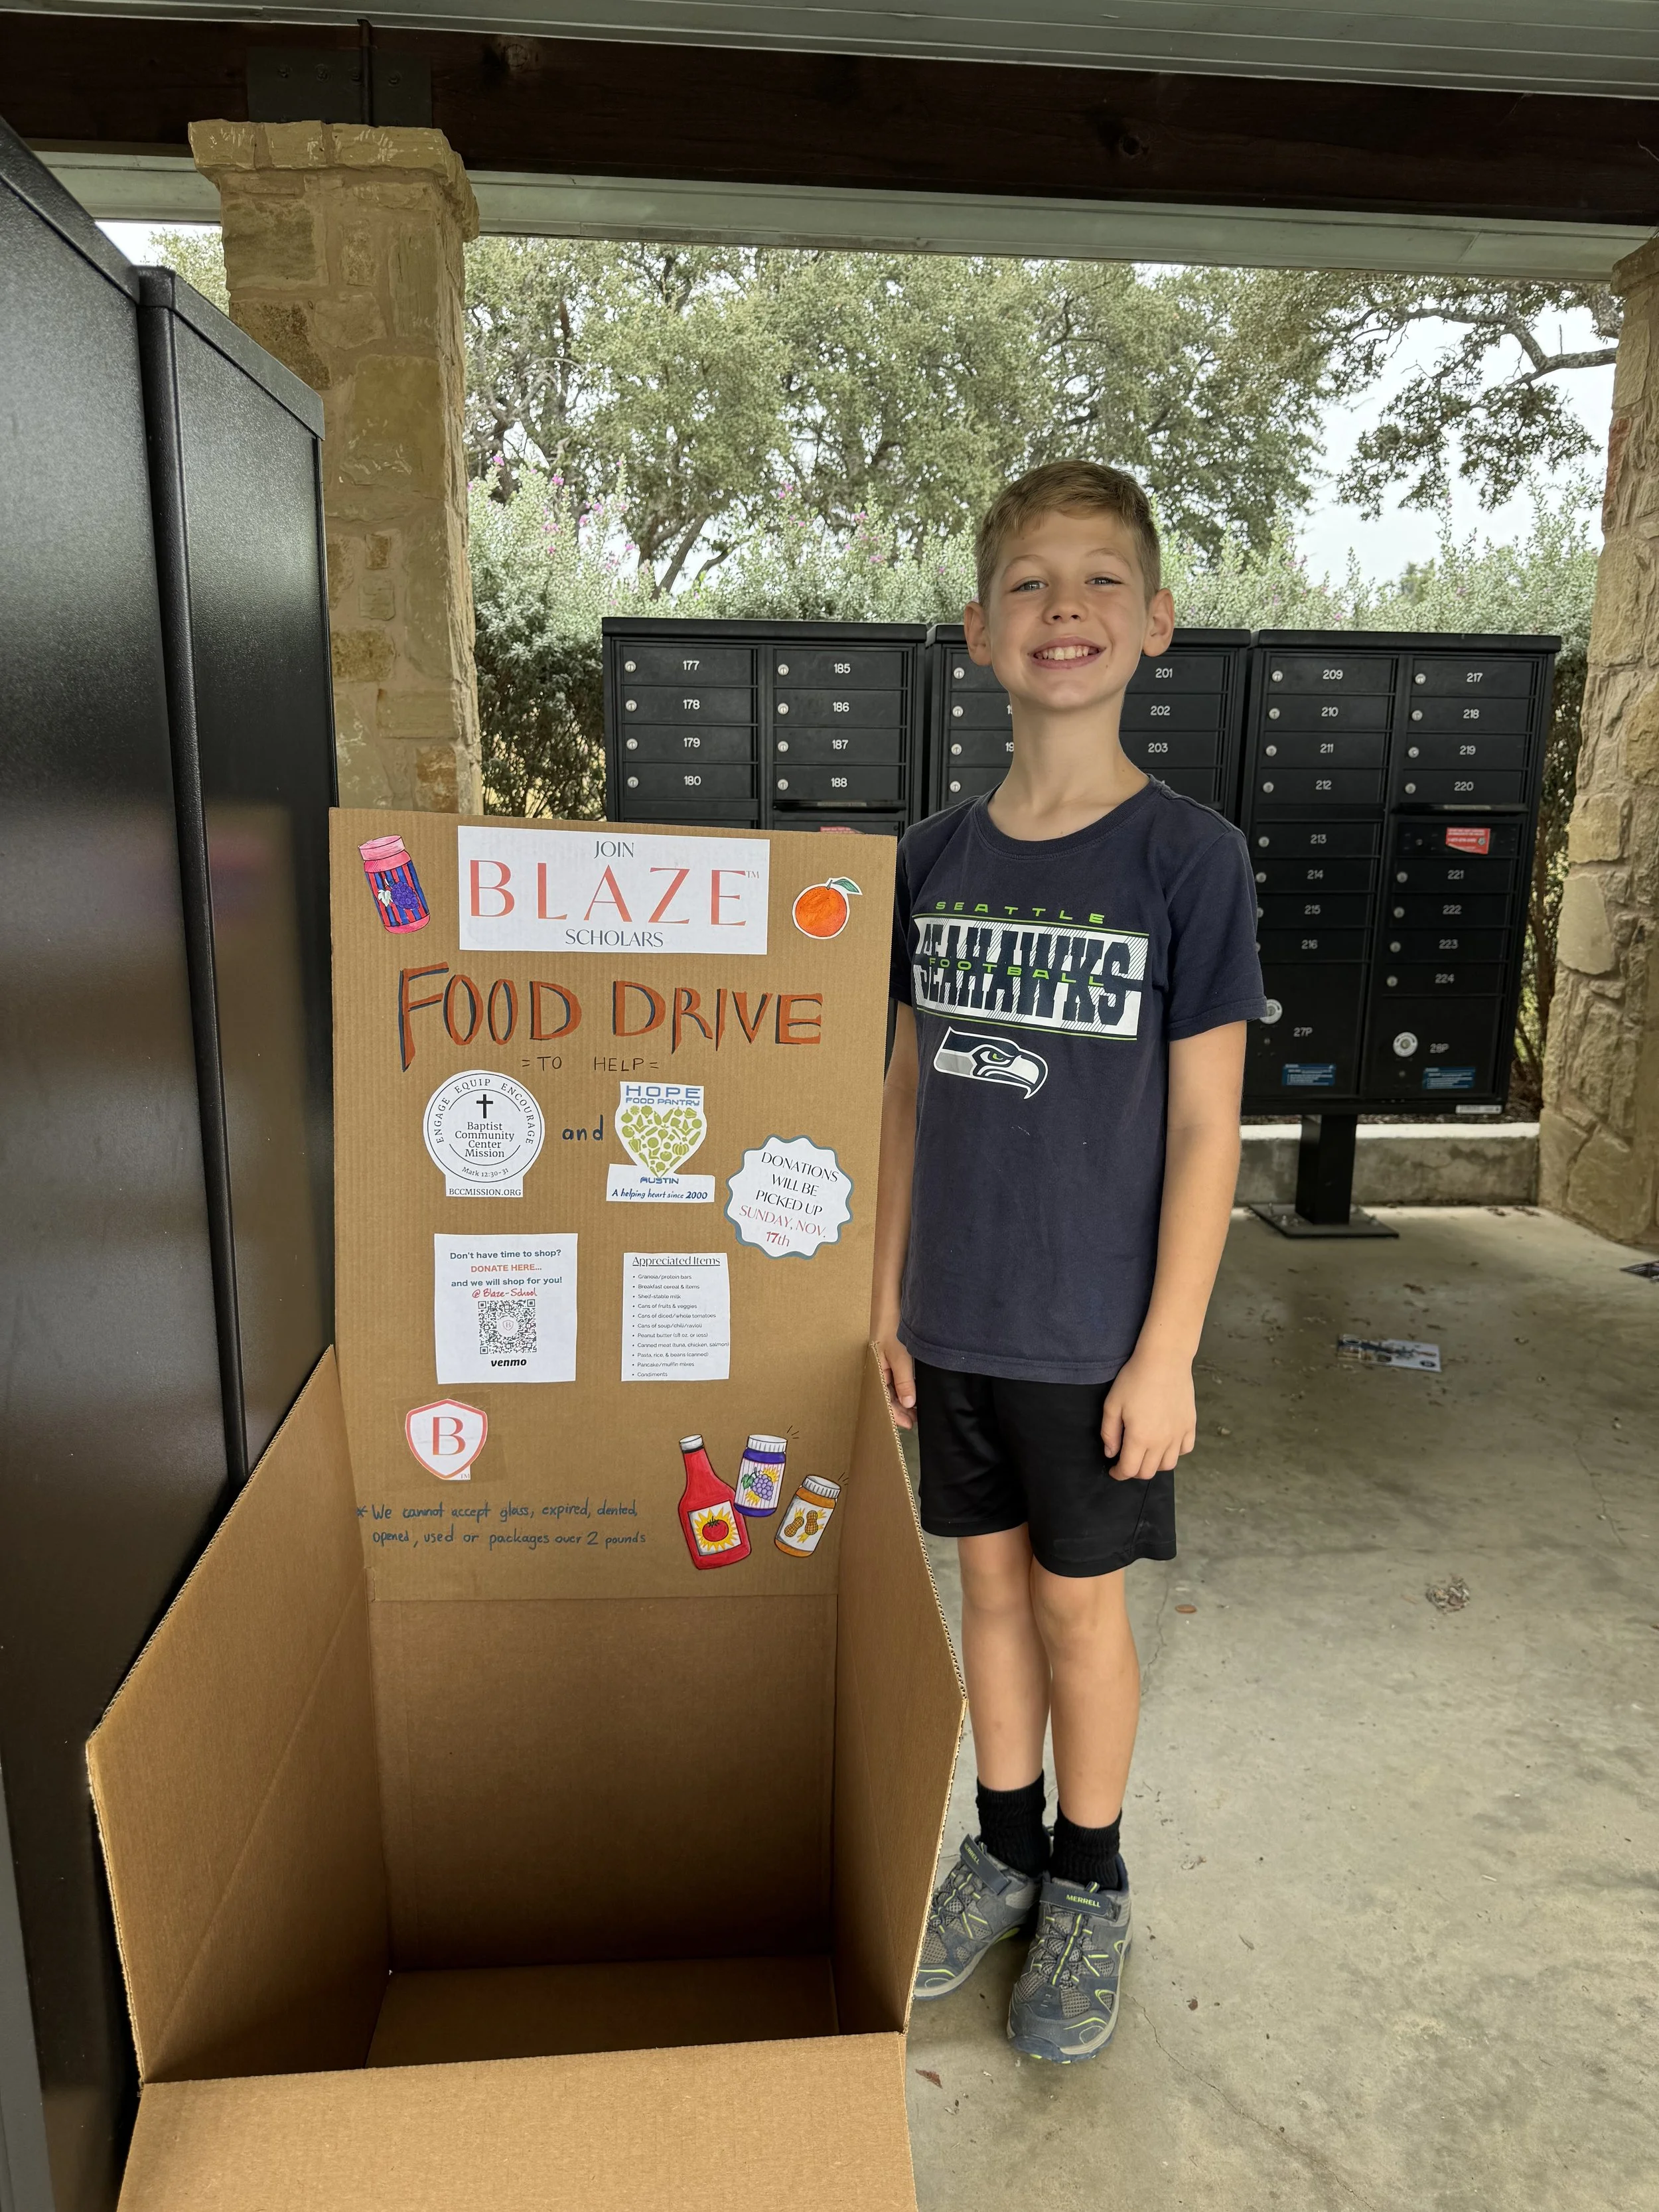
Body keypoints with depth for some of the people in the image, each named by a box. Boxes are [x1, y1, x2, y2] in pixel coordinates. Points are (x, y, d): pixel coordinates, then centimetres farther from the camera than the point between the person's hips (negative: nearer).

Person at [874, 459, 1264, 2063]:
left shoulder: (1187, 858, -11)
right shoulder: (935, 857, 1)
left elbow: (1205, 1124, -10)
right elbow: (911, 1088, 6)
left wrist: (1168, 1350, -11)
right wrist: (888, 1297, 6)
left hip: (1095, 1331, -3)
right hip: (953, 1320, 4)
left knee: (1080, 1601, 12)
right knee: (990, 1582, 17)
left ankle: (1091, 1887, 37)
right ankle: (1006, 1853, 40)